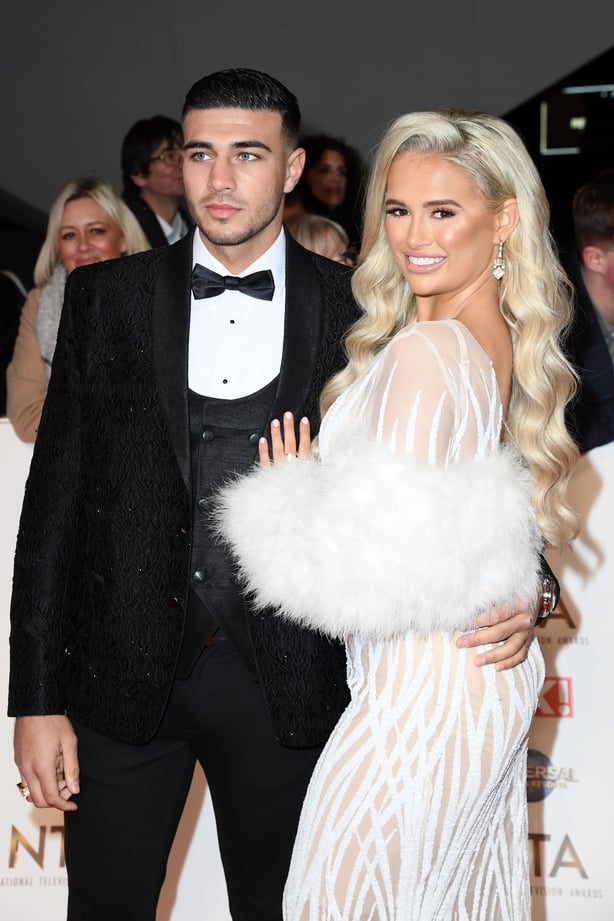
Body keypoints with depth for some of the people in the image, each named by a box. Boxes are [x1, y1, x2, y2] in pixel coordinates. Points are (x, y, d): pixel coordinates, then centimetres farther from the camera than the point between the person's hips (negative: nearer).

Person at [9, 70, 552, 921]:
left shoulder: (355, 310, 0)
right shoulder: (108, 298, 2)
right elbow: (56, 494, 1)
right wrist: (37, 698, -2)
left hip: (285, 686, 0)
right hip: (125, 671, 1)